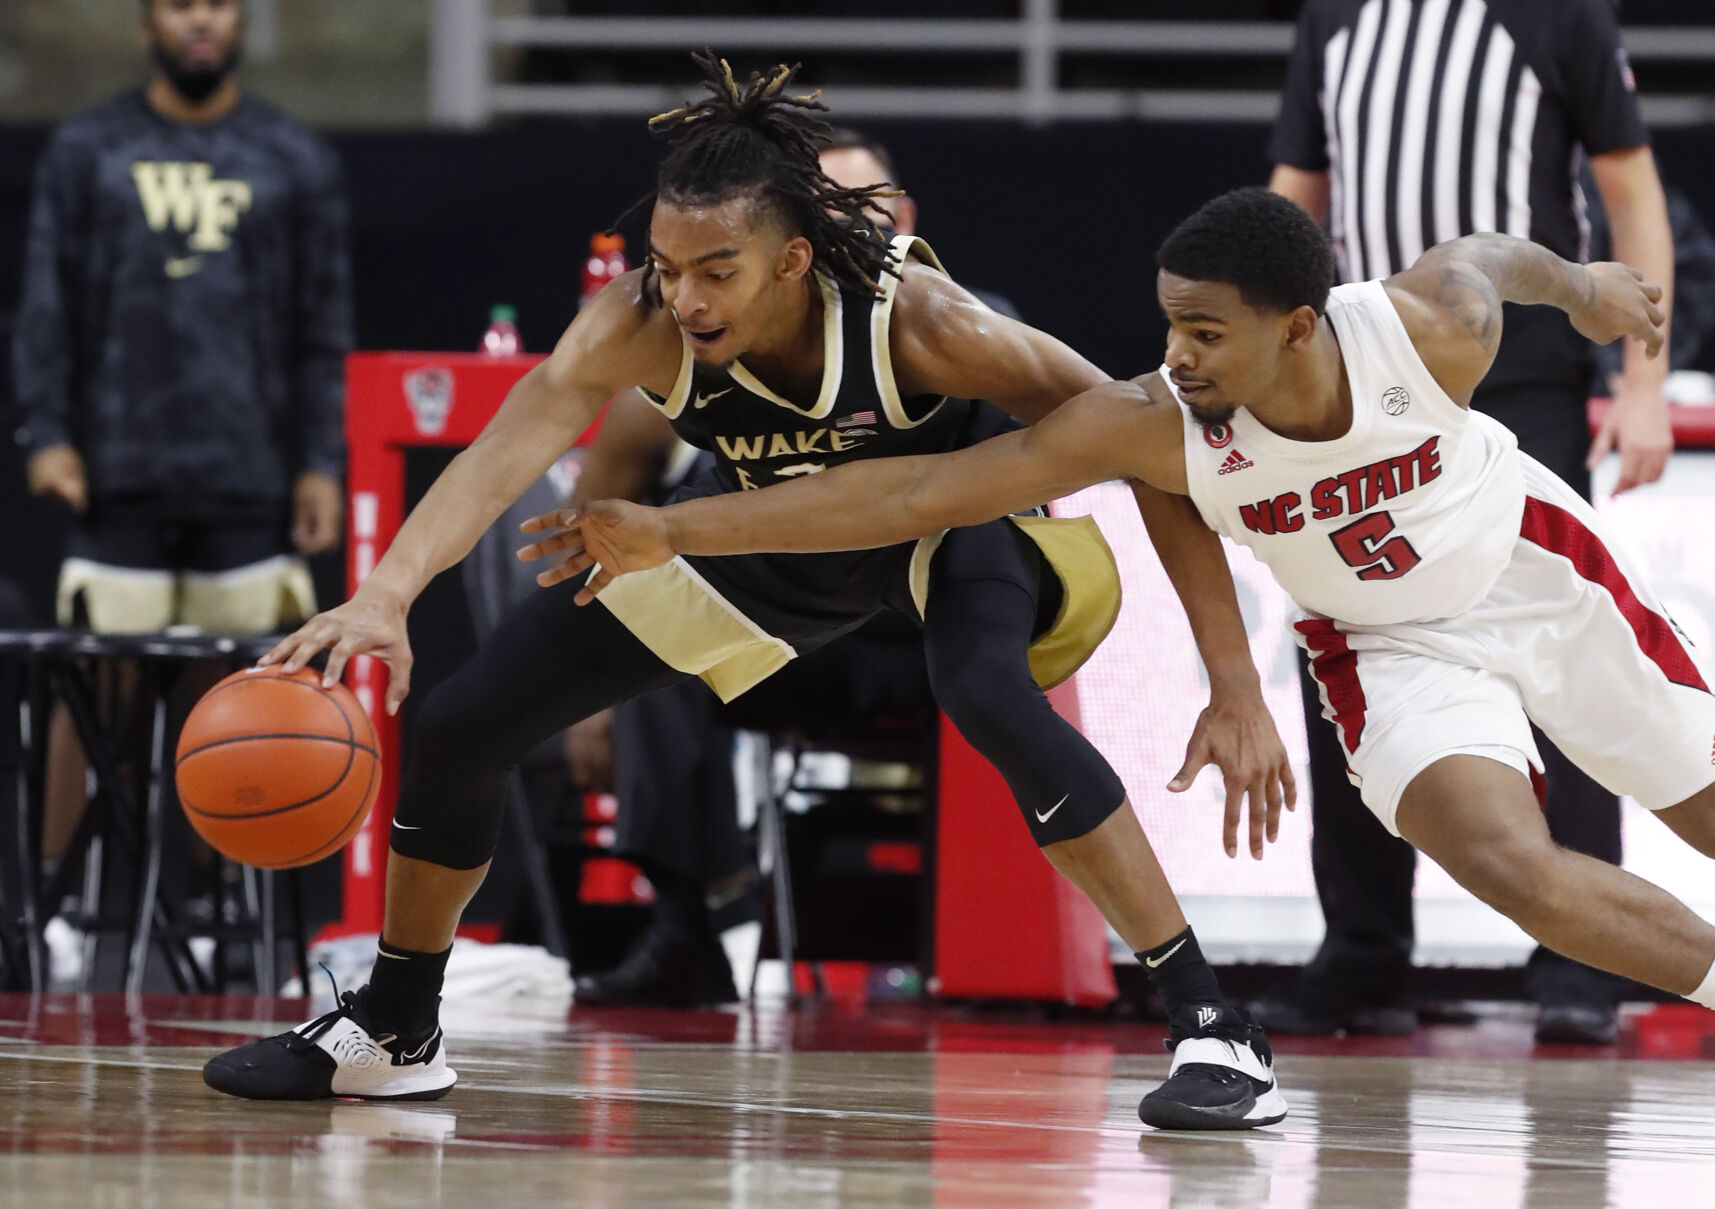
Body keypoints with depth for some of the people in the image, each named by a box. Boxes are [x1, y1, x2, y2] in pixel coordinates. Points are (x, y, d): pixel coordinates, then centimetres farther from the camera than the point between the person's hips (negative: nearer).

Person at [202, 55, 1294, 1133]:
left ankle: (1213, 1028, -28)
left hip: (949, 514, -3)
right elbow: (505, 455, -45)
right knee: (462, 727, -1)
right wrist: (385, 596, -65)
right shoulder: (642, 325, -33)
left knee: (990, 695, -38)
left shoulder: (908, 313, -39)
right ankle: (394, 1030, 25)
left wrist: (1236, 686, -35)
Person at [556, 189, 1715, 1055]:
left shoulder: (1432, 328, -31)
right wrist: (672, 532, -36)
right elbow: (916, 492, -32)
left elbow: (1486, 255, -6)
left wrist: (1579, 282, 14)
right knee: (1517, 873, -23)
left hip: (1539, 571, 0)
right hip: (1394, 647, 0)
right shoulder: (1150, 426, -31)